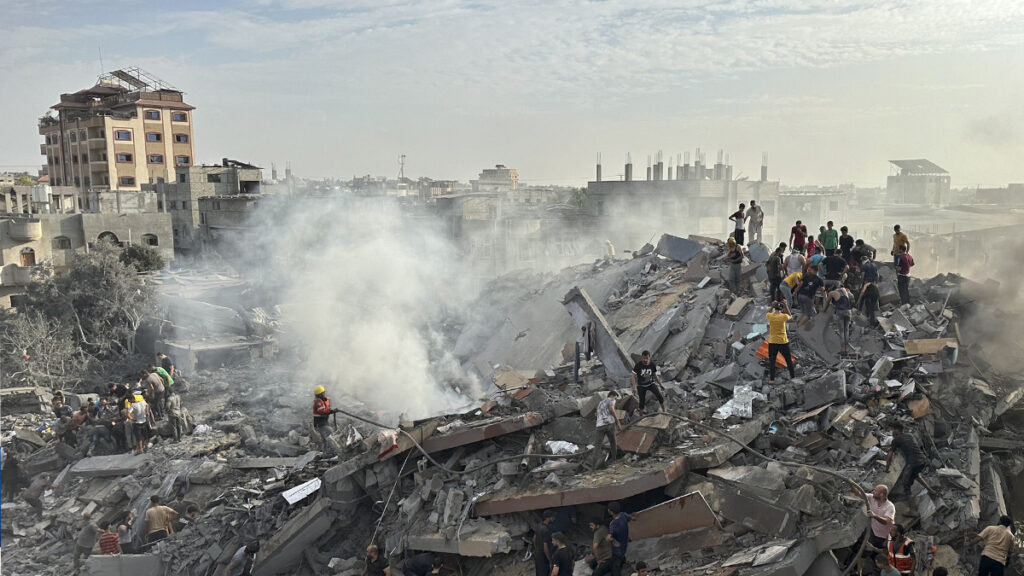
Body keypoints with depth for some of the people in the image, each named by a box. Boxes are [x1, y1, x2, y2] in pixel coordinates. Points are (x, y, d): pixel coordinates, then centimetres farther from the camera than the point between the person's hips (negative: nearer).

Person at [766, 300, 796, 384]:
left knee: (771, 361, 6)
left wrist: (772, 306, 7)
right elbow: (790, 317, 12)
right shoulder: (784, 316, -11)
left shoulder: (770, 316, -8)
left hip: (772, 342, 0)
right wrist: (786, 307, 7)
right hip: (783, 342, 0)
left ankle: (771, 379, 4)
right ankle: (793, 376, 26)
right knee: (788, 360, 16)